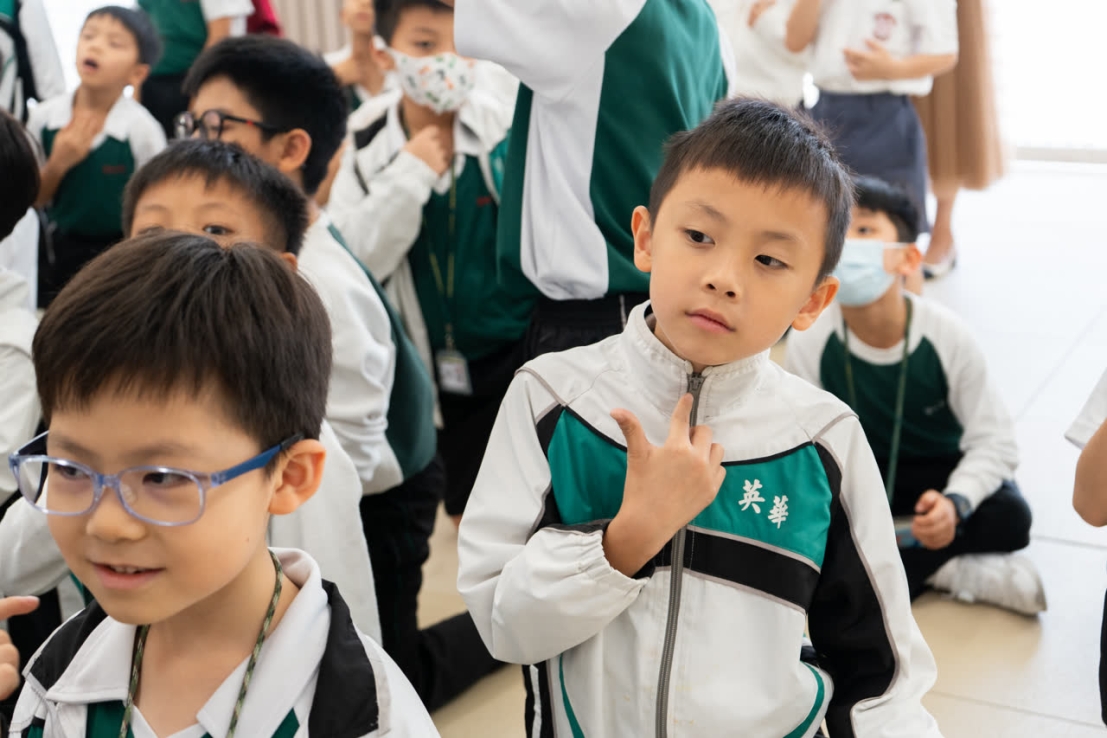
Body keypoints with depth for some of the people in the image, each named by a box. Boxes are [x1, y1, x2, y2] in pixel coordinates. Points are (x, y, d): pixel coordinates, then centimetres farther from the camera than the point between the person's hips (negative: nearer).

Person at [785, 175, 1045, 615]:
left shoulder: (948, 336, -23)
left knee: (1009, 518, -31)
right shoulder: (810, 345, -21)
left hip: (944, 470, -1)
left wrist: (955, 503, -37)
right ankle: (953, 572, -22)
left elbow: (994, 442, -19)